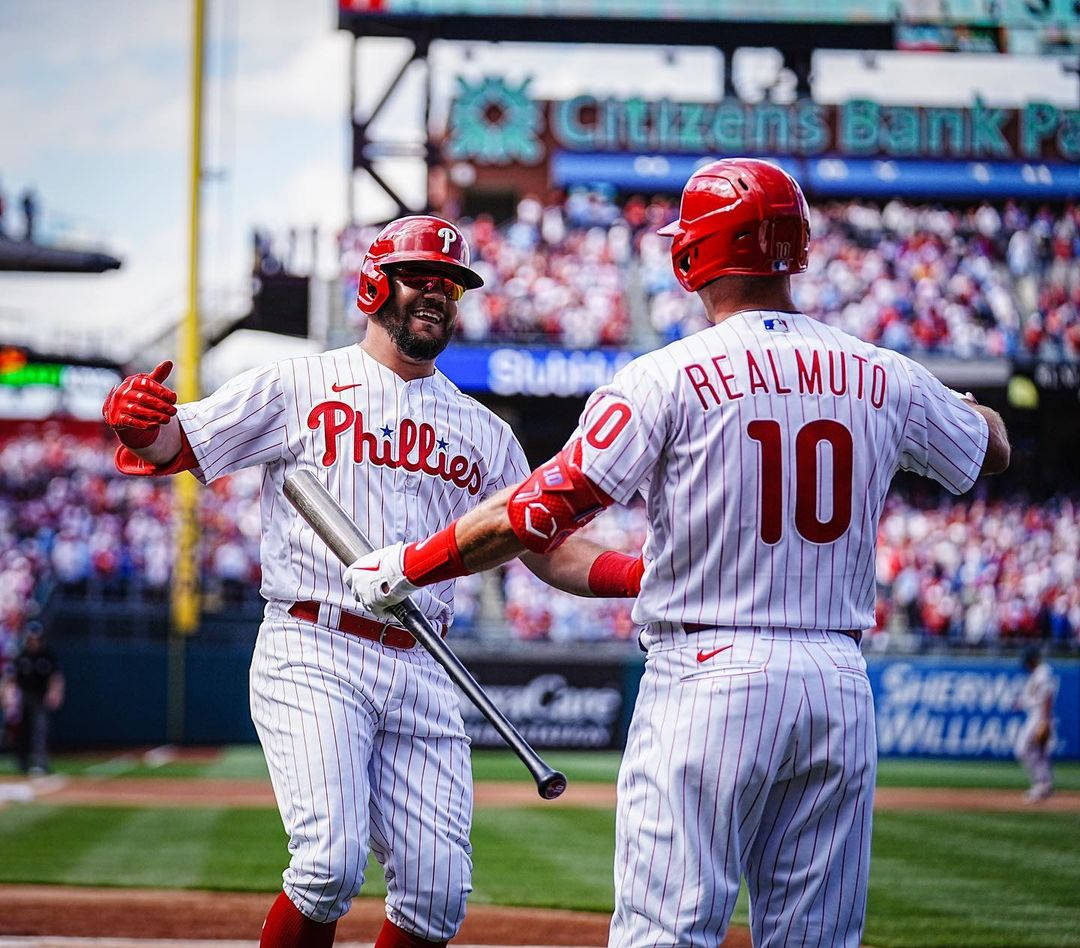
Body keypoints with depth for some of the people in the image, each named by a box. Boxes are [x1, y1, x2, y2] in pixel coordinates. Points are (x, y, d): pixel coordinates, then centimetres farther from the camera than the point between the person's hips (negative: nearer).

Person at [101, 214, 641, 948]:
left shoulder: (483, 433, 18)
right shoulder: (299, 387, 5)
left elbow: (550, 553, 17)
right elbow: (175, 446, 0)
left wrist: (649, 575, -1)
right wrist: (136, 424, -24)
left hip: (423, 674, 5)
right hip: (313, 658, -4)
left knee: (440, 889, -2)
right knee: (331, 862, -21)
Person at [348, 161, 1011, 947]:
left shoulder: (670, 378, -7)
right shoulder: (883, 377, 7)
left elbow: (547, 508, -11)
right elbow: (992, 449, 25)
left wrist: (408, 566, -1)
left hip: (709, 679, -4)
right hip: (840, 681, 5)